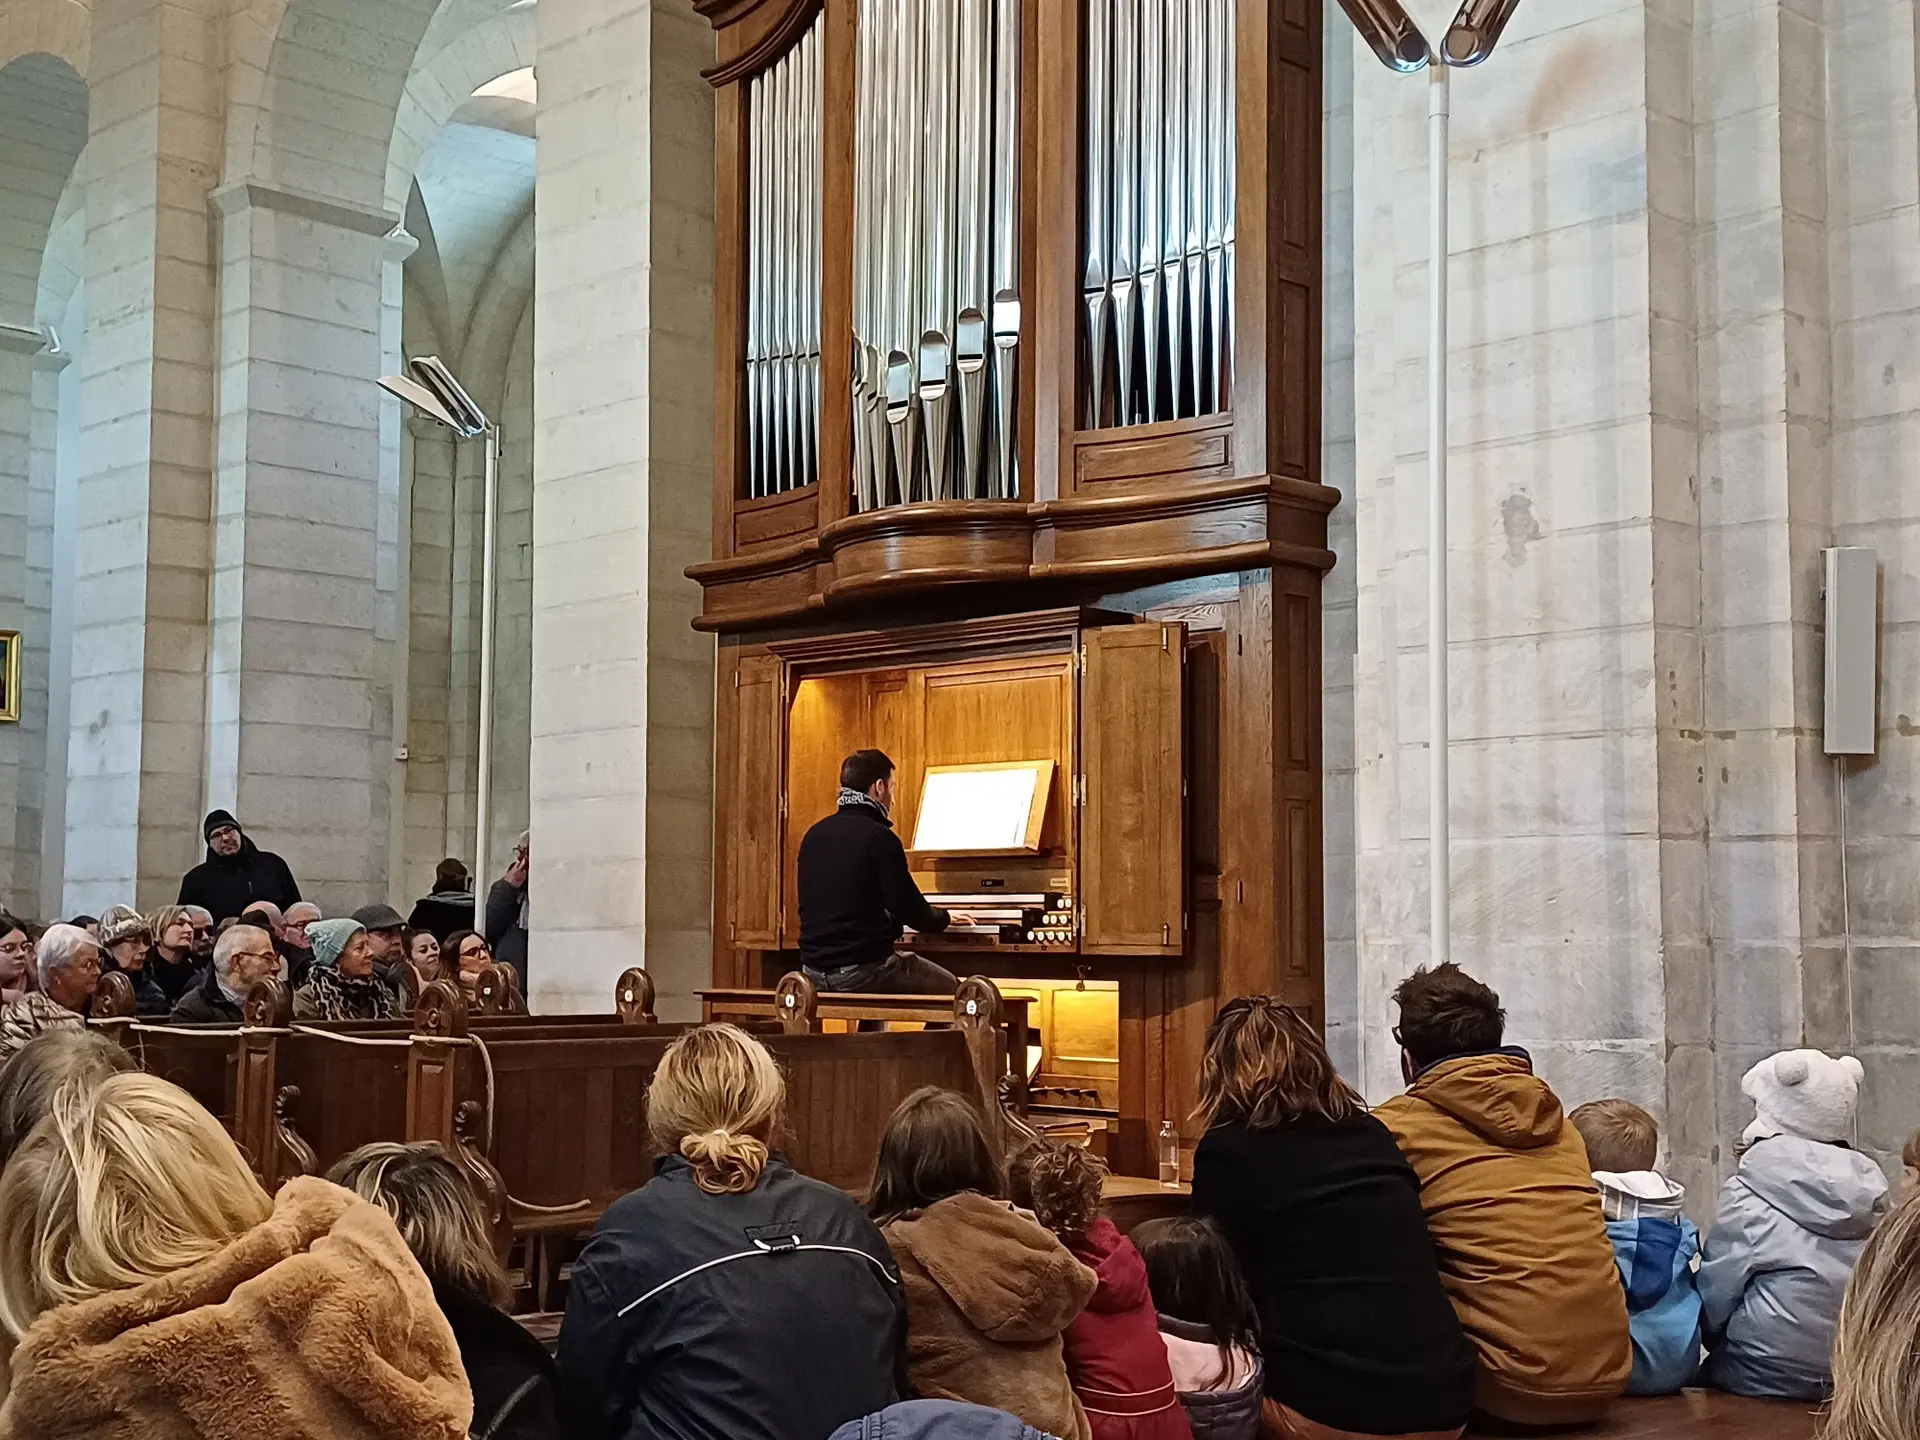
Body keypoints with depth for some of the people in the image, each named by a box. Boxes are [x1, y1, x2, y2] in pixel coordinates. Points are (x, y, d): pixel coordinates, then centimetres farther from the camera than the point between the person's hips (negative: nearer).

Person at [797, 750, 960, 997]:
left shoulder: (814, 835, 8)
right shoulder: (880, 838, -13)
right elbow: (911, 911, -11)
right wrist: (944, 918, 11)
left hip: (815, 970, 7)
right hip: (861, 971, -7)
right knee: (948, 987, 14)